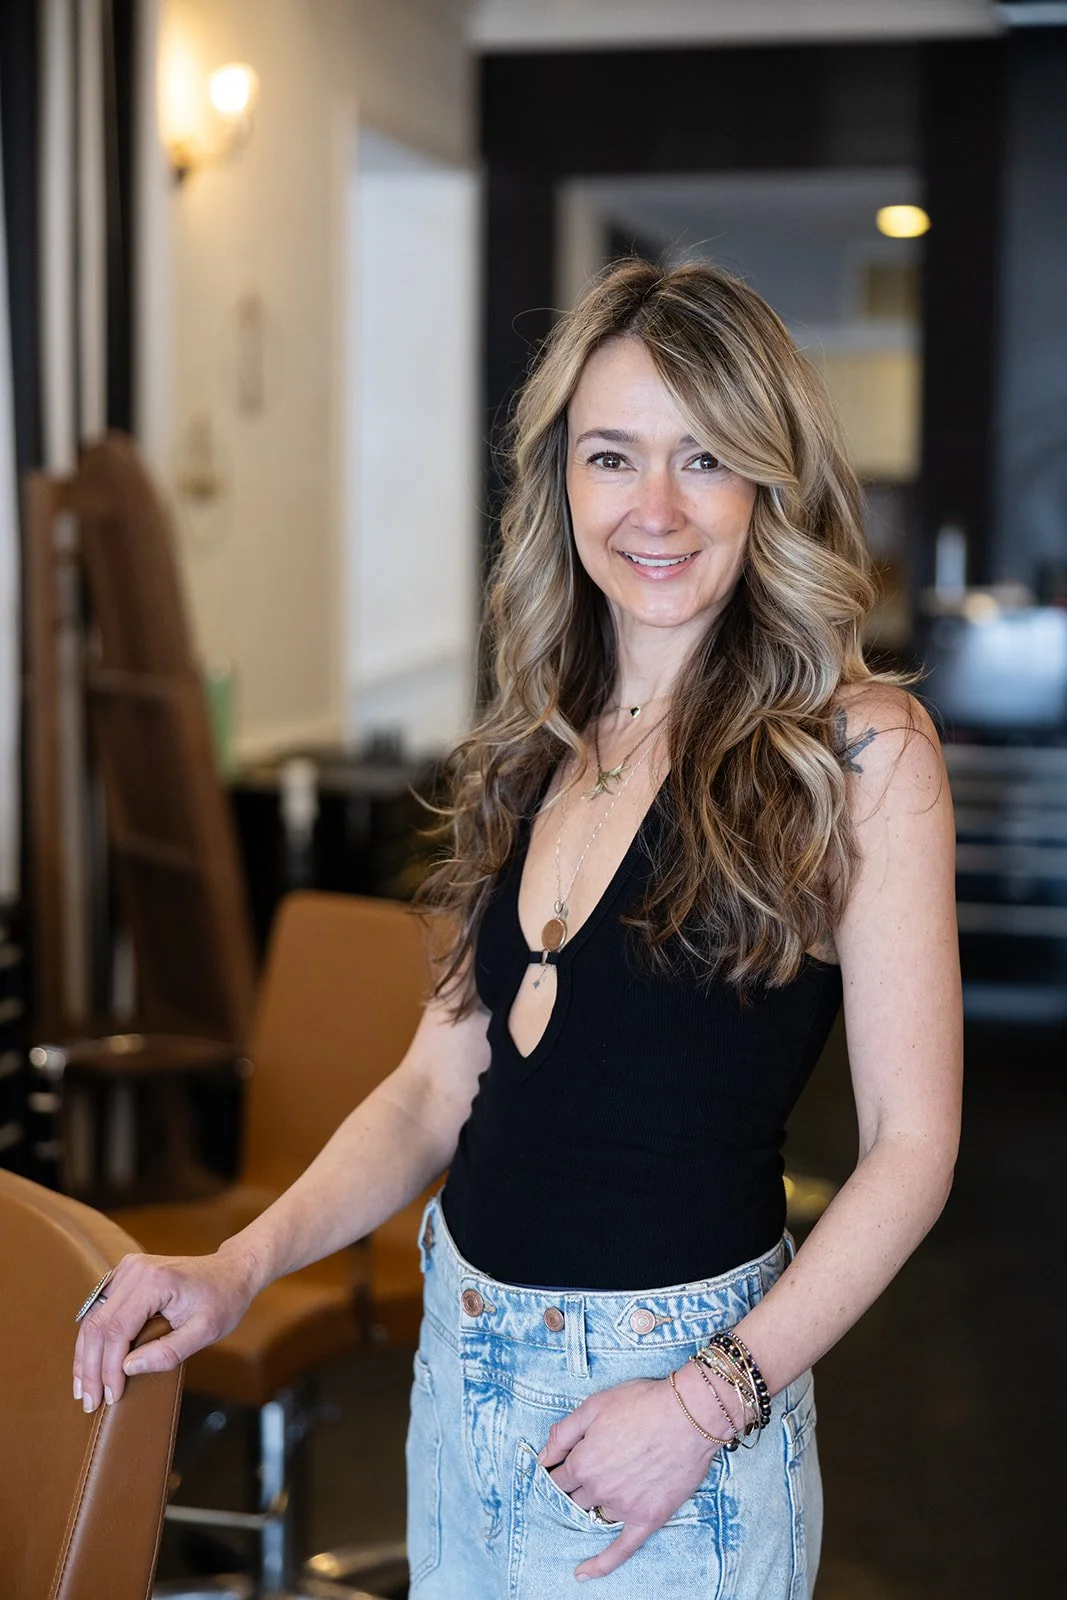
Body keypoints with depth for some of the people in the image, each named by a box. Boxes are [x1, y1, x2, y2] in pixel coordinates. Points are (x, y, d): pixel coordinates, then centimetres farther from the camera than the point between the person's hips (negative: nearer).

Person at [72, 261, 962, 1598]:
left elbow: (910, 1145, -12)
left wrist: (713, 1398, -18)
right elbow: (439, 1084, 7)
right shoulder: (535, 750, 5)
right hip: (462, 1360, 5)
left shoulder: (860, 748, -11)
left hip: (664, 1386, -5)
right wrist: (241, 1265, -6)